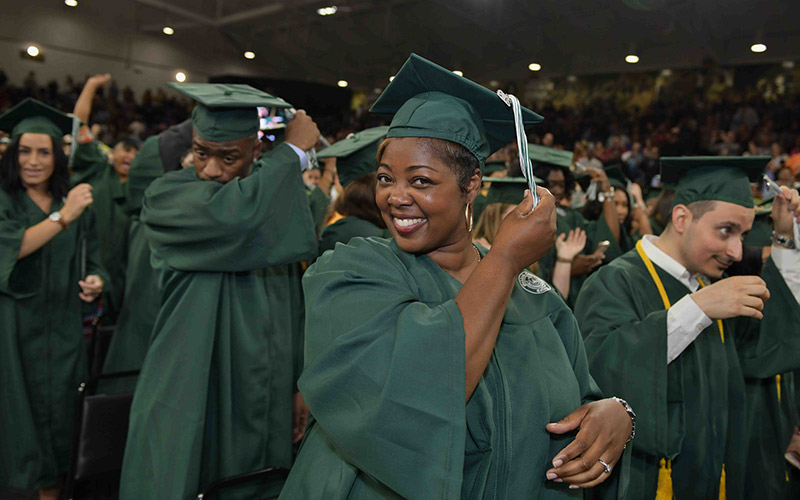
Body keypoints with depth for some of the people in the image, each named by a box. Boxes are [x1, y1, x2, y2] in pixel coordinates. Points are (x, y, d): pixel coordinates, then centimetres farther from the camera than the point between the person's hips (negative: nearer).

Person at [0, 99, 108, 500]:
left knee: (56, 416, 9)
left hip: (61, 330, 3)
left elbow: (91, 259, 11)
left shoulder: (76, 203, 8)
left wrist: (95, 280, -11)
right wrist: (62, 218, -26)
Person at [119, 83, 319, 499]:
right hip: (190, 404, -4)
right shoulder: (166, 197, -9)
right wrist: (293, 150, -16)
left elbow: (293, 304, 9)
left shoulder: (276, 196, 5)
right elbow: (235, 214, -32)